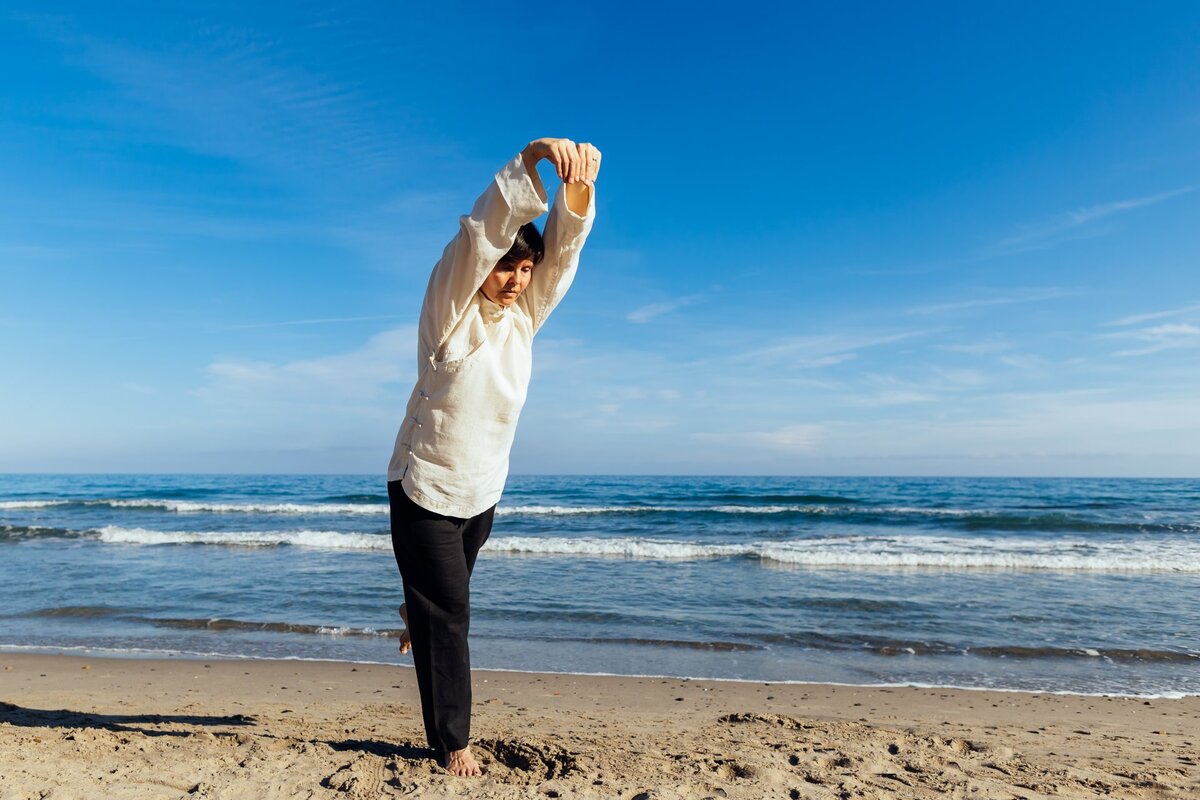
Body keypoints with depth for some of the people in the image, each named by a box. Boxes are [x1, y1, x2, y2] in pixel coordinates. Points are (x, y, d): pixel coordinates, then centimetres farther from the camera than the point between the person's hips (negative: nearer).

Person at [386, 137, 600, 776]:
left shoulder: (524, 315, -5)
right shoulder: (449, 308, -17)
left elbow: (564, 243, -18)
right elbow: (484, 228, -32)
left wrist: (579, 183, -37)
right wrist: (535, 157, -44)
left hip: (483, 492, 5)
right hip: (425, 489, -5)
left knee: (449, 595, 28)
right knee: (448, 613, 0)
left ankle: (415, 614, 63)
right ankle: (451, 742, 17)